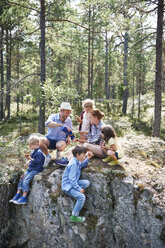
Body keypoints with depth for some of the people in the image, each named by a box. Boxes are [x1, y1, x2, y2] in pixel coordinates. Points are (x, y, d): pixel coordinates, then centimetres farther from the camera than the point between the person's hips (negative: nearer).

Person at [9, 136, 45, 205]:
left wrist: (30, 158, -29)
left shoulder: (39, 152, -19)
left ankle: (24, 198, -14)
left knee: (26, 180, -18)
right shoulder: (34, 151, 11)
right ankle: (17, 195, 11)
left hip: (36, 169, -10)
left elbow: (38, 161, -24)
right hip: (31, 168, 10)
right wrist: (29, 161, 9)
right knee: (22, 178, 5)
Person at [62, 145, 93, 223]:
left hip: (73, 183, 9)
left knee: (87, 183, -11)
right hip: (68, 186, -9)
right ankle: (74, 216, -15)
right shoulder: (73, 164, -23)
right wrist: (79, 189, -22)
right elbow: (72, 179, -24)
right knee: (82, 197, -24)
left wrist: (87, 158, 12)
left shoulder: (77, 161, 6)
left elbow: (83, 165, 30)